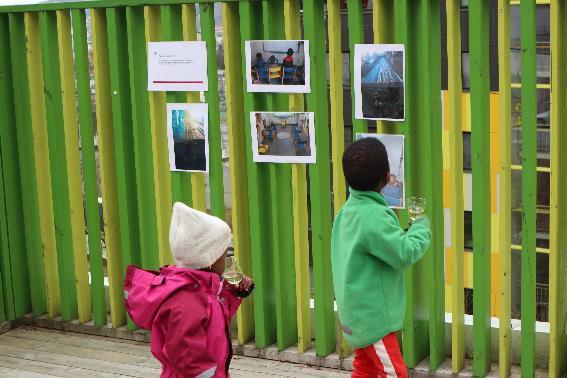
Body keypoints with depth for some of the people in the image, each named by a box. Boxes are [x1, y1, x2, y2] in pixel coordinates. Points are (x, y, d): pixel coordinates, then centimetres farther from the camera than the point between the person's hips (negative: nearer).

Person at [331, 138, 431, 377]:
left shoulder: (349, 210, 5)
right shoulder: (374, 217, -24)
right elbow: (404, 254, -21)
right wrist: (421, 228, -5)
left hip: (359, 310, 10)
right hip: (372, 315, -10)